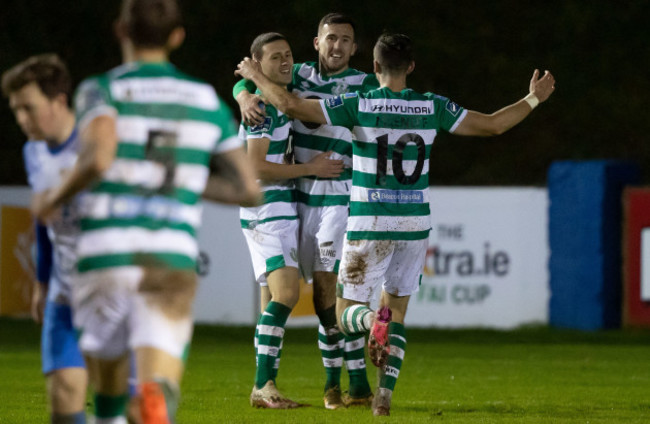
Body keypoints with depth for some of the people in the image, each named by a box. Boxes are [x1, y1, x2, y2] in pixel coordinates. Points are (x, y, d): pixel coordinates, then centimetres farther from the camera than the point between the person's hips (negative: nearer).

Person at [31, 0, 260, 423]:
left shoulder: (102, 90, 2)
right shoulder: (208, 101, 15)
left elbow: (98, 158, -18)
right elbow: (248, 190, 14)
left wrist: (56, 197, 1)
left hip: (104, 261, -1)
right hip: (172, 261, 1)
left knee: (108, 385, 23)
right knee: (160, 389, -14)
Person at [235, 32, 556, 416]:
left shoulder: (359, 106, -8)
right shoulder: (433, 108, -1)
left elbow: (289, 105, -12)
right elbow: (493, 125, 5)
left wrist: (256, 77, 5)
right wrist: (534, 99, 21)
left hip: (369, 225, -3)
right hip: (415, 225, 3)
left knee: (347, 314, 7)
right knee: (397, 314, 16)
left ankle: (373, 320, -30)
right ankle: (385, 395, 2)